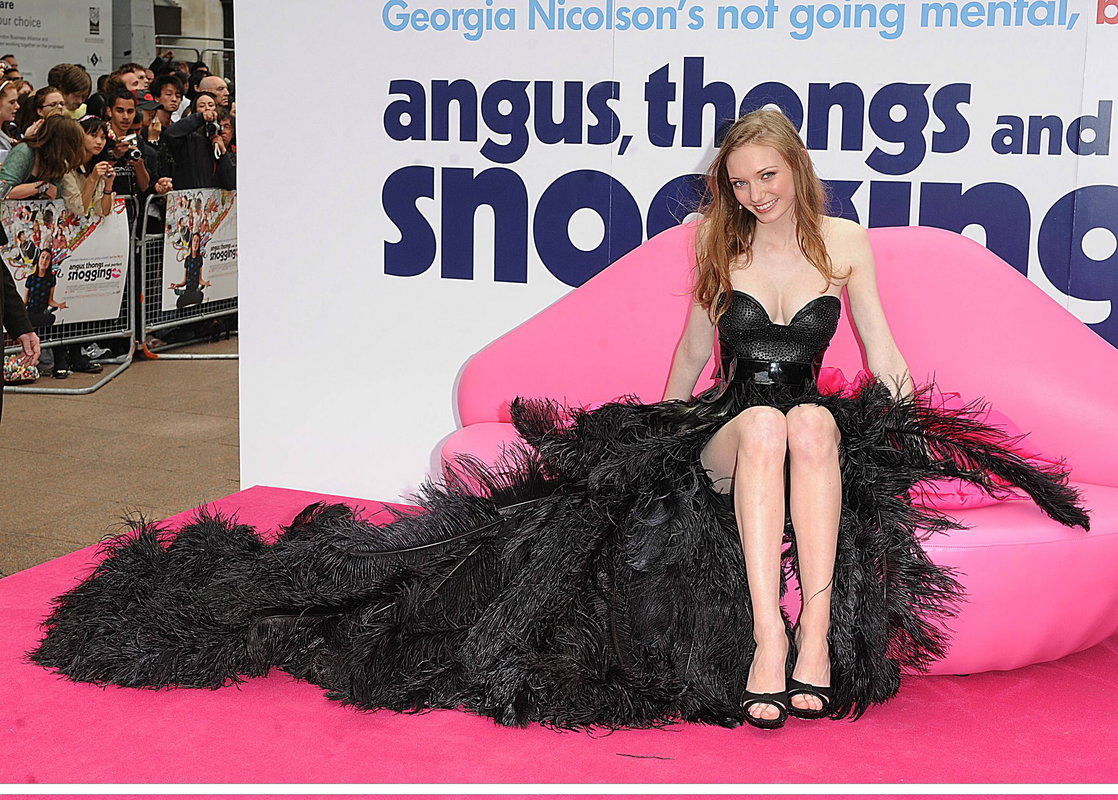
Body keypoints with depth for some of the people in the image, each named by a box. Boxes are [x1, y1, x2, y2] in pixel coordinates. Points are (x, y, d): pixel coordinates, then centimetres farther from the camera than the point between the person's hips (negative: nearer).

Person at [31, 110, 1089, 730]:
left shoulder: (844, 242, 10)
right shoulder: (719, 248, 11)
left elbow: (887, 361, 13)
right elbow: (691, 361, 21)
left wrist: (909, 428, 3)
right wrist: (658, 432, 20)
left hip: (826, 435, 0)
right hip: (721, 438, 0)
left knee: (809, 422, -37)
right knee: (763, 424, -37)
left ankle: (816, 629, -46)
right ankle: (766, 635, -49)